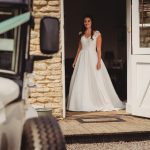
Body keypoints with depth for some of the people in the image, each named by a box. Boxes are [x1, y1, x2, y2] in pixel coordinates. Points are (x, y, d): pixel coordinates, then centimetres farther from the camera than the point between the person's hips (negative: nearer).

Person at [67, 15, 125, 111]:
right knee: (81, 82, 1)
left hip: (92, 58, -4)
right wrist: (75, 60, 11)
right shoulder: (81, 34, 13)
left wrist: (99, 61, -14)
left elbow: (99, 48, -5)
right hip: (82, 59, 4)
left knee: (97, 81, -6)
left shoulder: (97, 33, 1)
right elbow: (79, 48, 16)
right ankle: (84, 104, 7)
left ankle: (103, 103, 1)